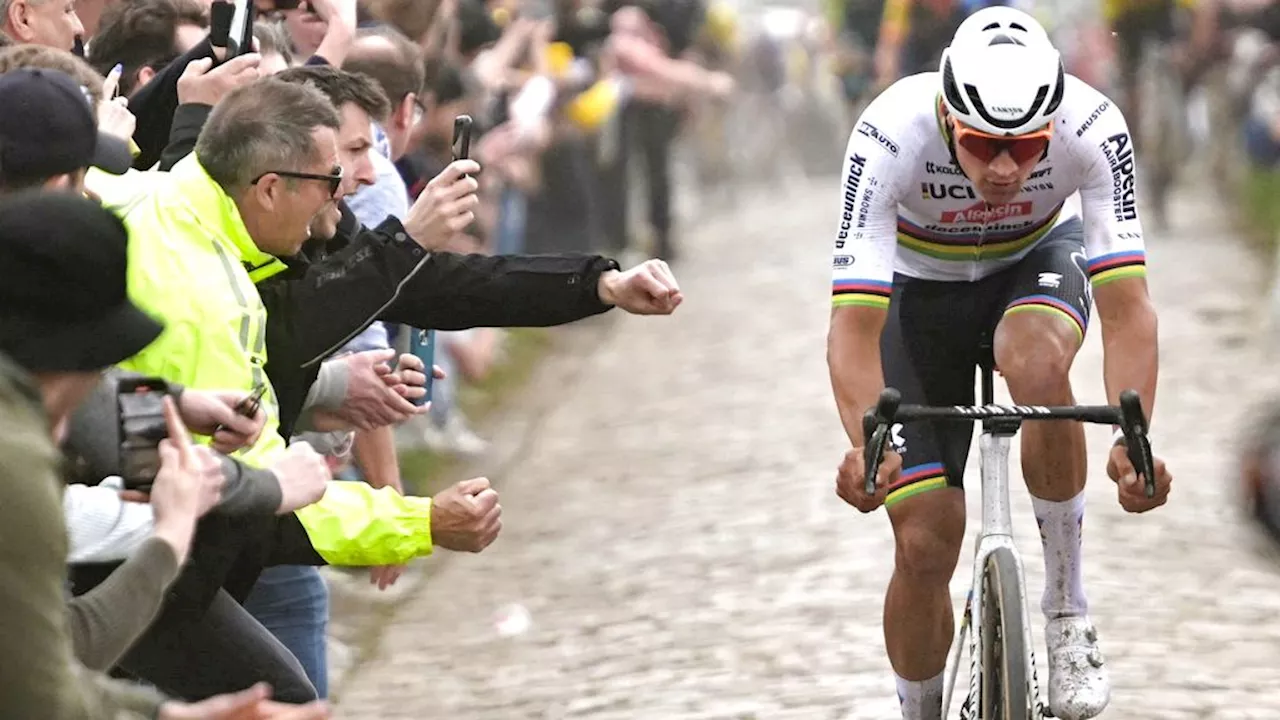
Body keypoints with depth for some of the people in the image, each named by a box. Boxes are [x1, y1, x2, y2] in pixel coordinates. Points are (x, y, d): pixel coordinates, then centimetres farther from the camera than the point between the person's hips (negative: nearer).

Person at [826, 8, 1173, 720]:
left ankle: (1068, 608, -19)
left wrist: (1134, 439, -53)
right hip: (920, 287, 0)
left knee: (1036, 364, -37)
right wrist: (865, 443, -57)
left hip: (1036, 263, 0)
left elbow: (1127, 309, -37)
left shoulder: (1094, 127, -33)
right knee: (925, 544, -10)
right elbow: (855, 323, -39)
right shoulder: (890, 136, -36)